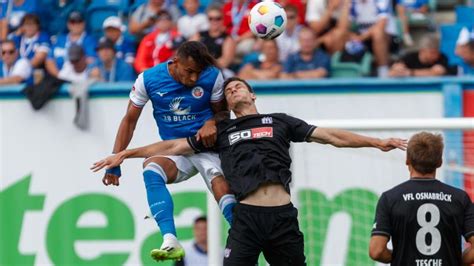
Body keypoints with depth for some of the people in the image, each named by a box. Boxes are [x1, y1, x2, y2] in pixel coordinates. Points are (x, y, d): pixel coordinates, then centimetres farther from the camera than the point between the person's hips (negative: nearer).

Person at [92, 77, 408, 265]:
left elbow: (328, 136, 15)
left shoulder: (280, 121, 18)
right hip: (247, 216, 0)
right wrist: (126, 154, 17)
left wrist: (377, 142, 9)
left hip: (283, 215, 1)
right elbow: (173, 146, 21)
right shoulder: (222, 131, 19)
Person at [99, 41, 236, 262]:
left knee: (217, 178, -35)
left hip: (206, 145, -1)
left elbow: (222, 112, 7)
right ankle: (171, 242, -45)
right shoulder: (148, 79, -6)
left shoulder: (212, 77, -7)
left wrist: (212, 123, -18)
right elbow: (130, 121, 3)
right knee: (151, 169, -32)